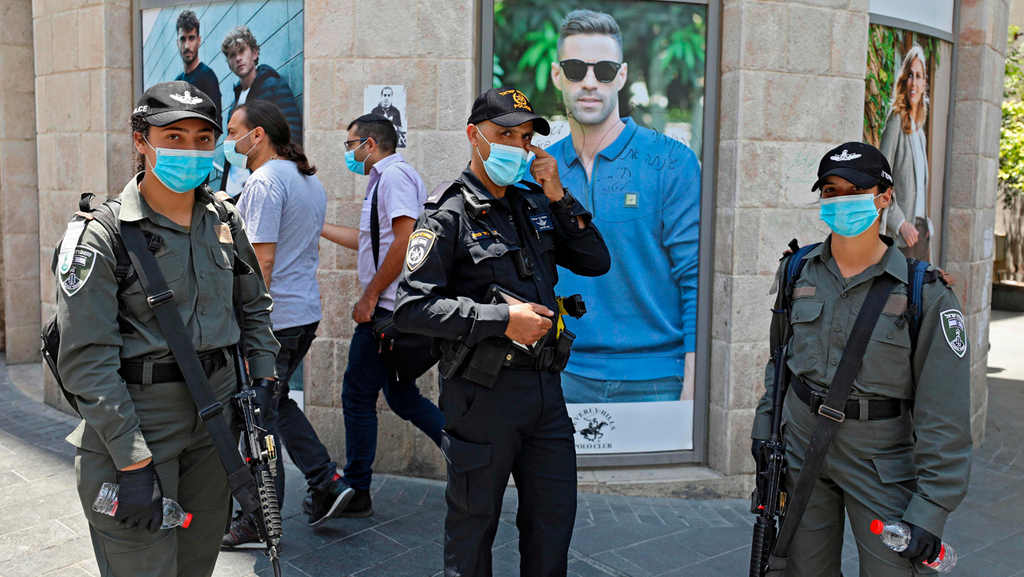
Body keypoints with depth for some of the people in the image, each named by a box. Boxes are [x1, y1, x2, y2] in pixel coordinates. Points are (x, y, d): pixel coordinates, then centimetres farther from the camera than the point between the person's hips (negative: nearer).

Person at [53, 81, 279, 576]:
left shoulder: (224, 220, 5)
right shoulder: (99, 236, -12)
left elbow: (254, 303, 18)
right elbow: (87, 360, -15)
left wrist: (262, 381, 7)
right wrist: (135, 464, -18)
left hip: (215, 423, 5)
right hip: (133, 426, -5)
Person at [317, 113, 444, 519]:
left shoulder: (394, 174, -10)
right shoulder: (385, 179, 22)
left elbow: (406, 239, -22)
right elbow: (369, 241, 33)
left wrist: (369, 296, -18)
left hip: (390, 308, -10)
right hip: (394, 309, 10)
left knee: (357, 395, 0)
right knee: (401, 397, 13)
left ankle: (355, 493, 11)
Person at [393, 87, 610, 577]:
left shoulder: (536, 205, 13)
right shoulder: (448, 213, -8)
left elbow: (596, 262, 10)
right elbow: (411, 307, -16)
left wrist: (559, 198, -1)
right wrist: (502, 319, -20)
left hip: (546, 388, 6)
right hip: (483, 393, -6)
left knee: (554, 519, 15)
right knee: (473, 525, 8)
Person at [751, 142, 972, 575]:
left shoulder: (924, 292, -12)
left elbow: (943, 414, -12)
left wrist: (930, 508, -16)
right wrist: (765, 422, 9)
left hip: (881, 464, -3)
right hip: (802, 450, 3)